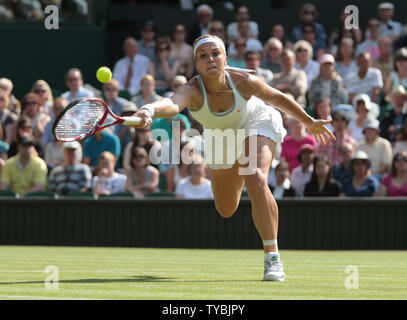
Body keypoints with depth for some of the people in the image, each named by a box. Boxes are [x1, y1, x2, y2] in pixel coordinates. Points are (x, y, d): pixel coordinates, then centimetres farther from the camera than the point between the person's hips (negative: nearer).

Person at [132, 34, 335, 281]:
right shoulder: (193, 91, -37)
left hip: (257, 124, -2)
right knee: (226, 210, 16)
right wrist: (150, 110, -85)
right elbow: (173, 104, -62)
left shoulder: (243, 82, -34)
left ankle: (272, 257, -27)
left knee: (256, 181, -31)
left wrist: (310, 122, -1)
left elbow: (276, 97, -13)